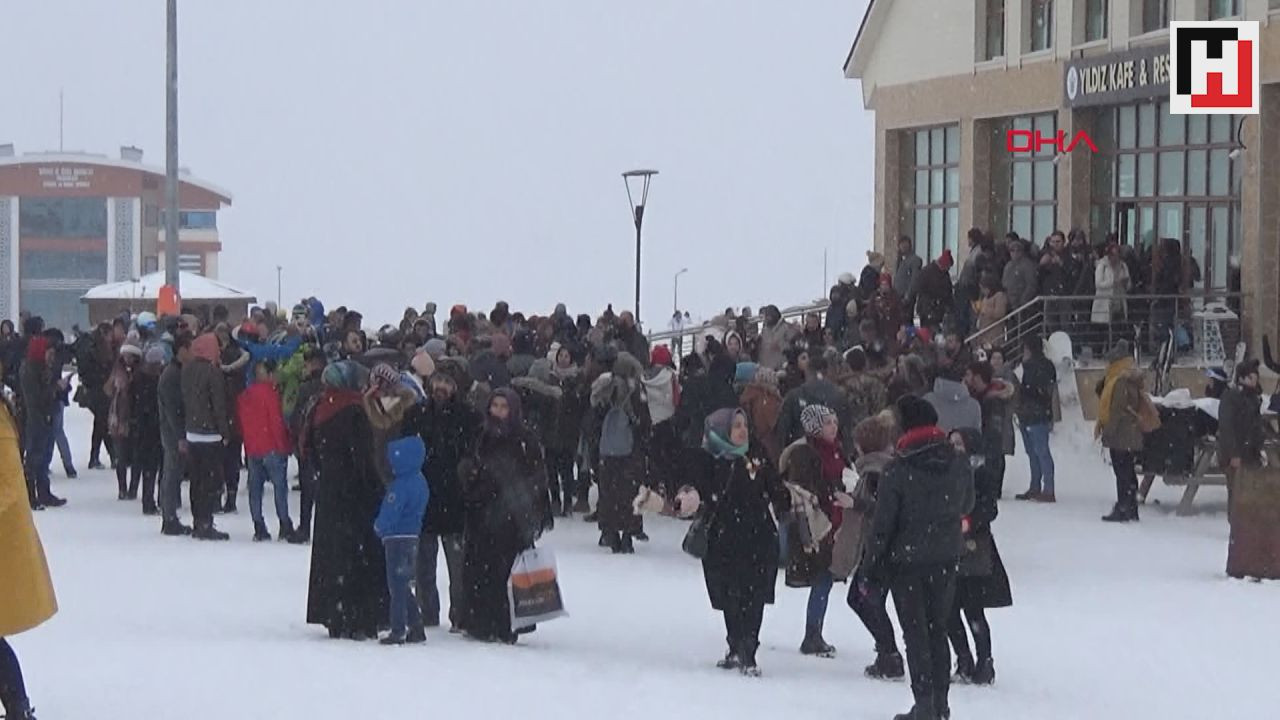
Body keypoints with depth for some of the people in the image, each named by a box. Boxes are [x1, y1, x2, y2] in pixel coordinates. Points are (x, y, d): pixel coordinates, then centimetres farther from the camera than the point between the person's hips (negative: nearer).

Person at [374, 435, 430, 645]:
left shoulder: (401, 486, -20)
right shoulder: (419, 481, 9)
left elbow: (389, 514, -20)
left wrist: (379, 527, 1)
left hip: (397, 539, -9)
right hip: (413, 536, 9)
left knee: (397, 586, -3)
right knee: (404, 586, 17)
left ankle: (398, 631, -2)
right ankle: (416, 628, 17)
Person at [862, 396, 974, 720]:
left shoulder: (897, 470, -16)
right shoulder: (959, 465, -4)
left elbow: (882, 521, -12)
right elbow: (967, 506, 12)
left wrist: (872, 565, -4)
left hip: (907, 560, -4)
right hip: (946, 559, 4)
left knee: (915, 632, 2)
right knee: (938, 629, 15)